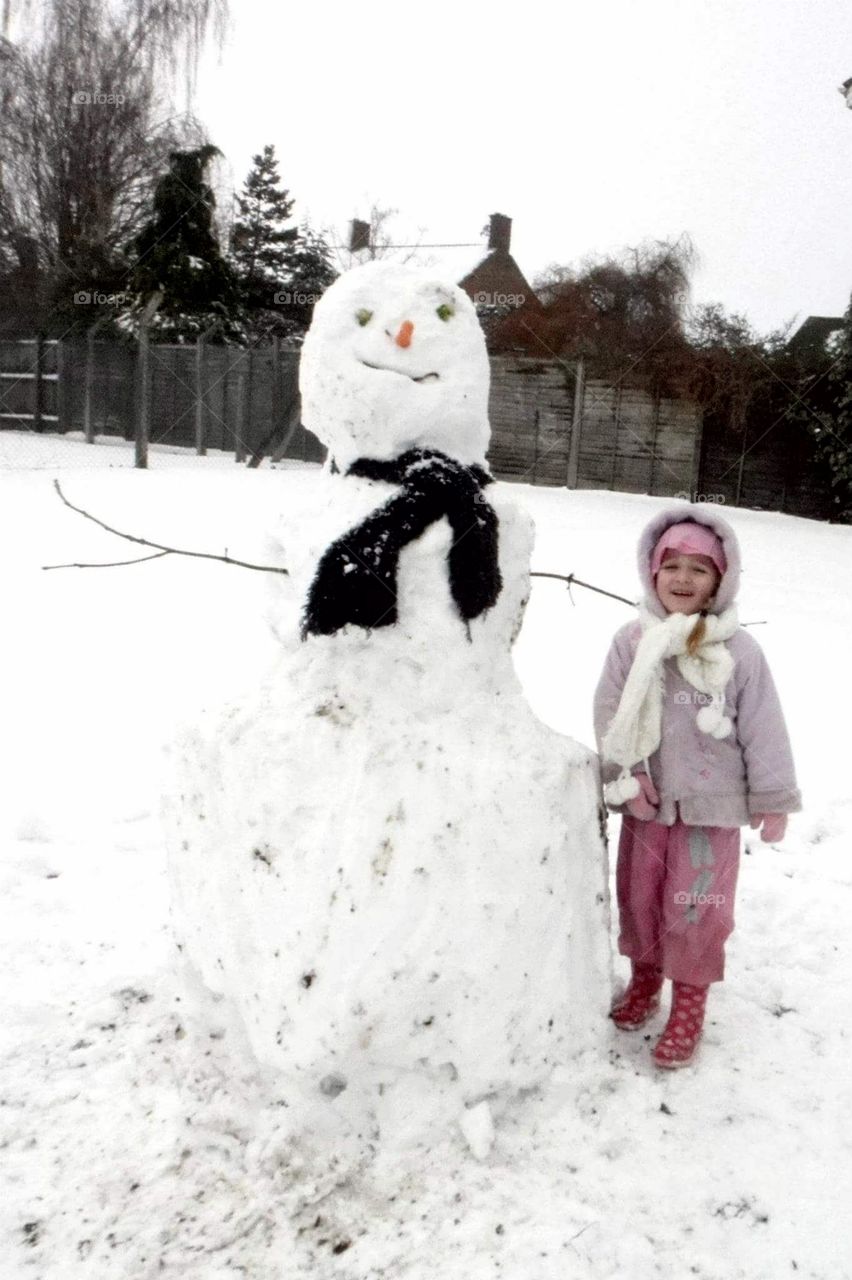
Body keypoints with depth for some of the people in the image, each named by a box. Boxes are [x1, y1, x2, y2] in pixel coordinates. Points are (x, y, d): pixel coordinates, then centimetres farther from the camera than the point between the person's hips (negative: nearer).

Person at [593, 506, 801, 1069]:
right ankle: (644, 978, 40)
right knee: (639, 895, 17)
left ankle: (689, 1003, 24)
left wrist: (773, 798, -2)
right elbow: (609, 713, -4)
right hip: (647, 801, 3)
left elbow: (763, 729, -5)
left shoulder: (740, 651, -11)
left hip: (712, 804, -3)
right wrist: (626, 775, -12)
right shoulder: (632, 640, -6)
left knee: (696, 906, 4)